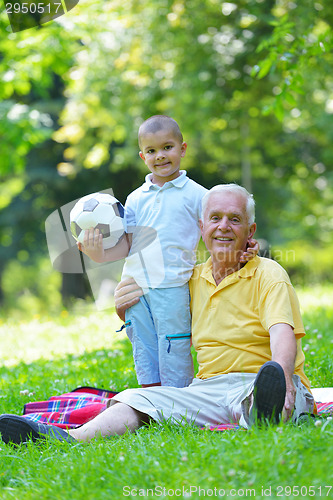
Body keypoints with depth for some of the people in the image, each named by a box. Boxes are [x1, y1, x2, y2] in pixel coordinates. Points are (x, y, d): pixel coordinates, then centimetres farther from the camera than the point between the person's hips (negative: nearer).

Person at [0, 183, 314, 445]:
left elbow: (282, 331, -17)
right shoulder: (194, 279, 19)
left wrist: (282, 377, -38)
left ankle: (263, 413, -76)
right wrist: (129, 314, 7)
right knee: (136, 399, -19)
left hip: (252, 385, -5)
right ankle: (71, 438, -44)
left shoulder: (267, 275, 2)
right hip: (208, 386, 5)